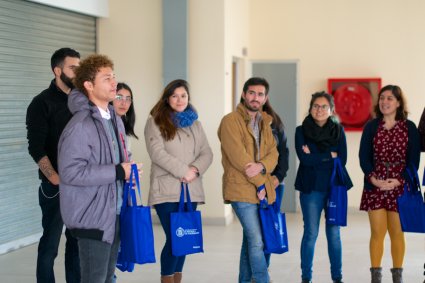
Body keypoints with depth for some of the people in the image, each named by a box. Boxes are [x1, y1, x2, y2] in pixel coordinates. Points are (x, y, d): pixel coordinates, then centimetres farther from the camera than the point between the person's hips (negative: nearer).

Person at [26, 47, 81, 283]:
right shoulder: (42, 103, -5)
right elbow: (36, 148, -11)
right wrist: (55, 178, -18)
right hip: (56, 185, -5)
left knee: (78, 241, 10)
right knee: (50, 243, 1)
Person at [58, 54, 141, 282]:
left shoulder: (115, 119, 11)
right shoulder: (80, 126, -19)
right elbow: (71, 172, -27)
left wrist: (129, 167, 2)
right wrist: (117, 172, -21)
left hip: (115, 212, 9)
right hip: (92, 215, -9)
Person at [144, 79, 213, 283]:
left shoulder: (195, 124, 16)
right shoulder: (156, 121, -1)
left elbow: (207, 153, 10)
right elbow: (157, 152, -12)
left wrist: (195, 169, -10)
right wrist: (183, 170, -15)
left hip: (191, 190, 5)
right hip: (167, 190, -5)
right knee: (174, 238, -11)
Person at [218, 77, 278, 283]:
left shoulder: (265, 123, 16)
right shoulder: (231, 121, -9)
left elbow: (273, 153, 6)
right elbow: (238, 156, -16)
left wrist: (261, 166, -16)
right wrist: (259, 183, -12)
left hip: (261, 191, 7)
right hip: (241, 190, -7)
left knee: (251, 240, 14)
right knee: (256, 241, -10)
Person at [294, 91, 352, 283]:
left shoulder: (338, 130, 7)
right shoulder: (301, 131, 2)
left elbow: (342, 159, -3)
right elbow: (305, 159, -11)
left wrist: (316, 157, -9)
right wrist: (330, 155, -6)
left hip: (335, 187, 2)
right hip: (311, 188, -2)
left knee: (334, 233, 6)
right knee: (311, 233, 0)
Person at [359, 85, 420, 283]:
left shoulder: (409, 128, 2)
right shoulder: (371, 127, 6)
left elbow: (414, 159, -1)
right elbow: (364, 156, 1)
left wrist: (400, 180, -13)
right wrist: (373, 179, -13)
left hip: (400, 187, -1)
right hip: (375, 187, 1)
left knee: (397, 233, 5)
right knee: (377, 232, 0)